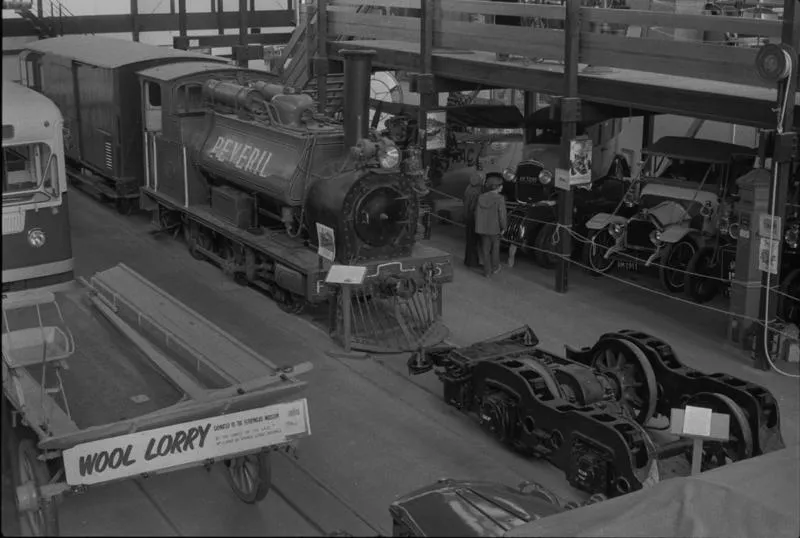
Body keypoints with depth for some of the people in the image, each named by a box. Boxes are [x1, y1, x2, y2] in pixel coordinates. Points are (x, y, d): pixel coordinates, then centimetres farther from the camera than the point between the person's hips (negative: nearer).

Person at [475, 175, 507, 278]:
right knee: (495, 247, 19)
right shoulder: (499, 198, -18)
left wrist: (478, 226, 13)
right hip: (495, 228, -4)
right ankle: (494, 267, 34)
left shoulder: (481, 197, -3)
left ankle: (487, 272, 18)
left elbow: (477, 213, 2)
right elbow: (502, 215, -17)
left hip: (482, 228, 4)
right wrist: (503, 227, -4)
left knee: (486, 250, 14)